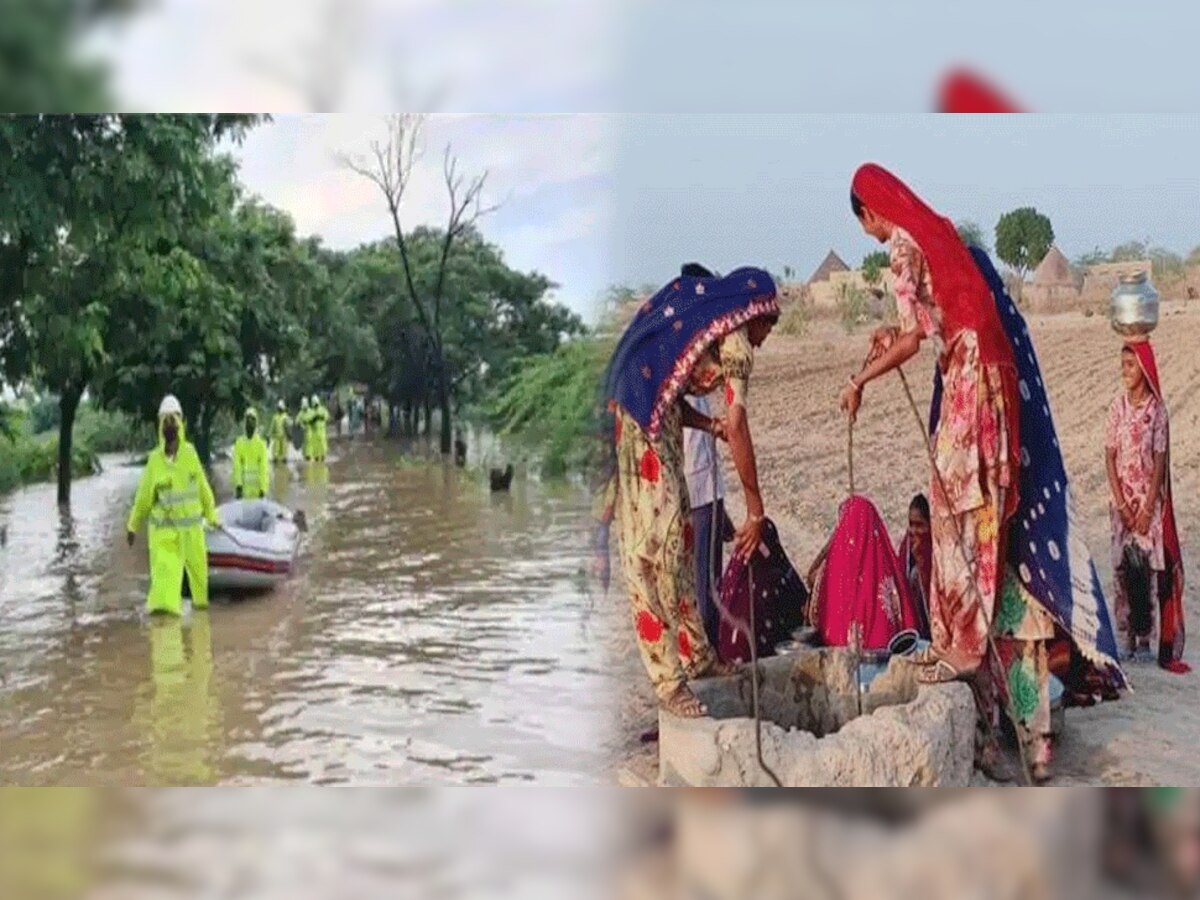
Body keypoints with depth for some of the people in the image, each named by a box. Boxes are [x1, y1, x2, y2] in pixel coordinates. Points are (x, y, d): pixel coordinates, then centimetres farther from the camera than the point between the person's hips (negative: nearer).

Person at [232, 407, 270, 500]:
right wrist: (238, 484, -10)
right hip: (244, 487, 1)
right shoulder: (239, 442, 2)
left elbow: (264, 468, -2)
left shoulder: (261, 443, -1)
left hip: (257, 488, -1)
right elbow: (237, 465, -1)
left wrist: (263, 488, -6)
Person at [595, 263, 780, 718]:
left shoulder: (693, 312, 23)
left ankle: (696, 654, 23)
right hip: (644, 430, -10)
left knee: (678, 537, 14)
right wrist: (755, 511, -4)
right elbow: (738, 428, -8)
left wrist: (711, 425, 5)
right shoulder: (735, 338, -3)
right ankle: (669, 679, -5)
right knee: (653, 545, -8)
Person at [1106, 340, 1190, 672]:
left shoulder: (1157, 409, -5)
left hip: (1150, 501, -2)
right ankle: (1128, 638, 11)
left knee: (1151, 567, -3)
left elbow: (1160, 461, -6)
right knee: (1124, 567, 4)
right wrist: (1121, 504, -6)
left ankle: (1146, 639, 4)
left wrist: (1147, 508, -11)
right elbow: (1110, 457, 1)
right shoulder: (1118, 406, 2)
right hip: (1122, 501, 2)